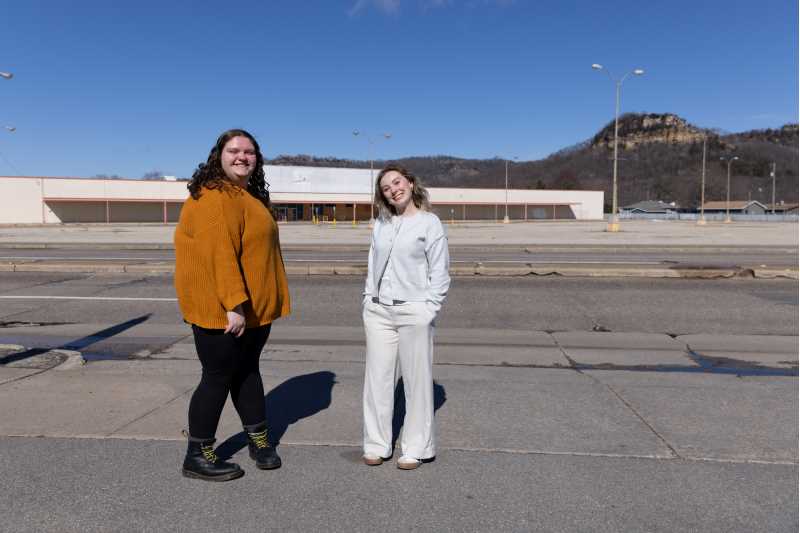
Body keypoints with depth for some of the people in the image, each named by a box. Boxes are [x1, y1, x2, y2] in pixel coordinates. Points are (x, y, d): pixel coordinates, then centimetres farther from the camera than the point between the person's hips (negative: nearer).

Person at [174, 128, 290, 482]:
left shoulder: (250, 196, 15)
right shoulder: (215, 197, -18)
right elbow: (220, 253, -26)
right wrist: (234, 304, -30)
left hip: (253, 307, 9)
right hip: (222, 308, -9)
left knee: (246, 370, 18)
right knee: (218, 377, 1)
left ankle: (258, 440, 32)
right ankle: (198, 457, 17)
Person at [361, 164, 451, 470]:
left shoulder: (429, 222, -2)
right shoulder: (381, 225, 12)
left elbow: (440, 272, -4)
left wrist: (429, 309, -11)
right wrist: (368, 299, 7)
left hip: (414, 311, -4)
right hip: (377, 311, 5)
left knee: (417, 382, 3)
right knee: (377, 378, 8)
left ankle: (416, 449, 16)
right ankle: (376, 445, 20)